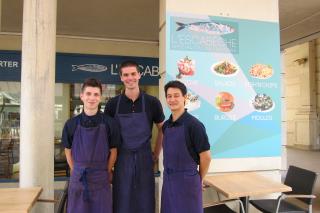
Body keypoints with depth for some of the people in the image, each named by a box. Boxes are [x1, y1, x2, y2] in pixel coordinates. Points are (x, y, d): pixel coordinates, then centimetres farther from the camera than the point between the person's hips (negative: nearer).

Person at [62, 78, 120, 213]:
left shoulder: (109, 123, -7)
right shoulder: (71, 124, -2)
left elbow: (113, 151, 1)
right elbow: (68, 151, 7)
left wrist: (106, 172, 4)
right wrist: (77, 172, 6)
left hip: (101, 180, -1)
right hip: (78, 179, 1)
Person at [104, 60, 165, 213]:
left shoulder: (152, 102, -4)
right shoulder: (113, 104, -2)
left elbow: (162, 129, 8)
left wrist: (156, 154, 8)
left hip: (144, 157, 0)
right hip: (122, 158, 0)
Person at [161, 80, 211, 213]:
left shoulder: (194, 124, -15)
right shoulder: (166, 125, 4)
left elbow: (206, 157, -11)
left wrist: (199, 179, 1)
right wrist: (169, 175, 12)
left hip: (187, 180, -6)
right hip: (168, 179, 6)